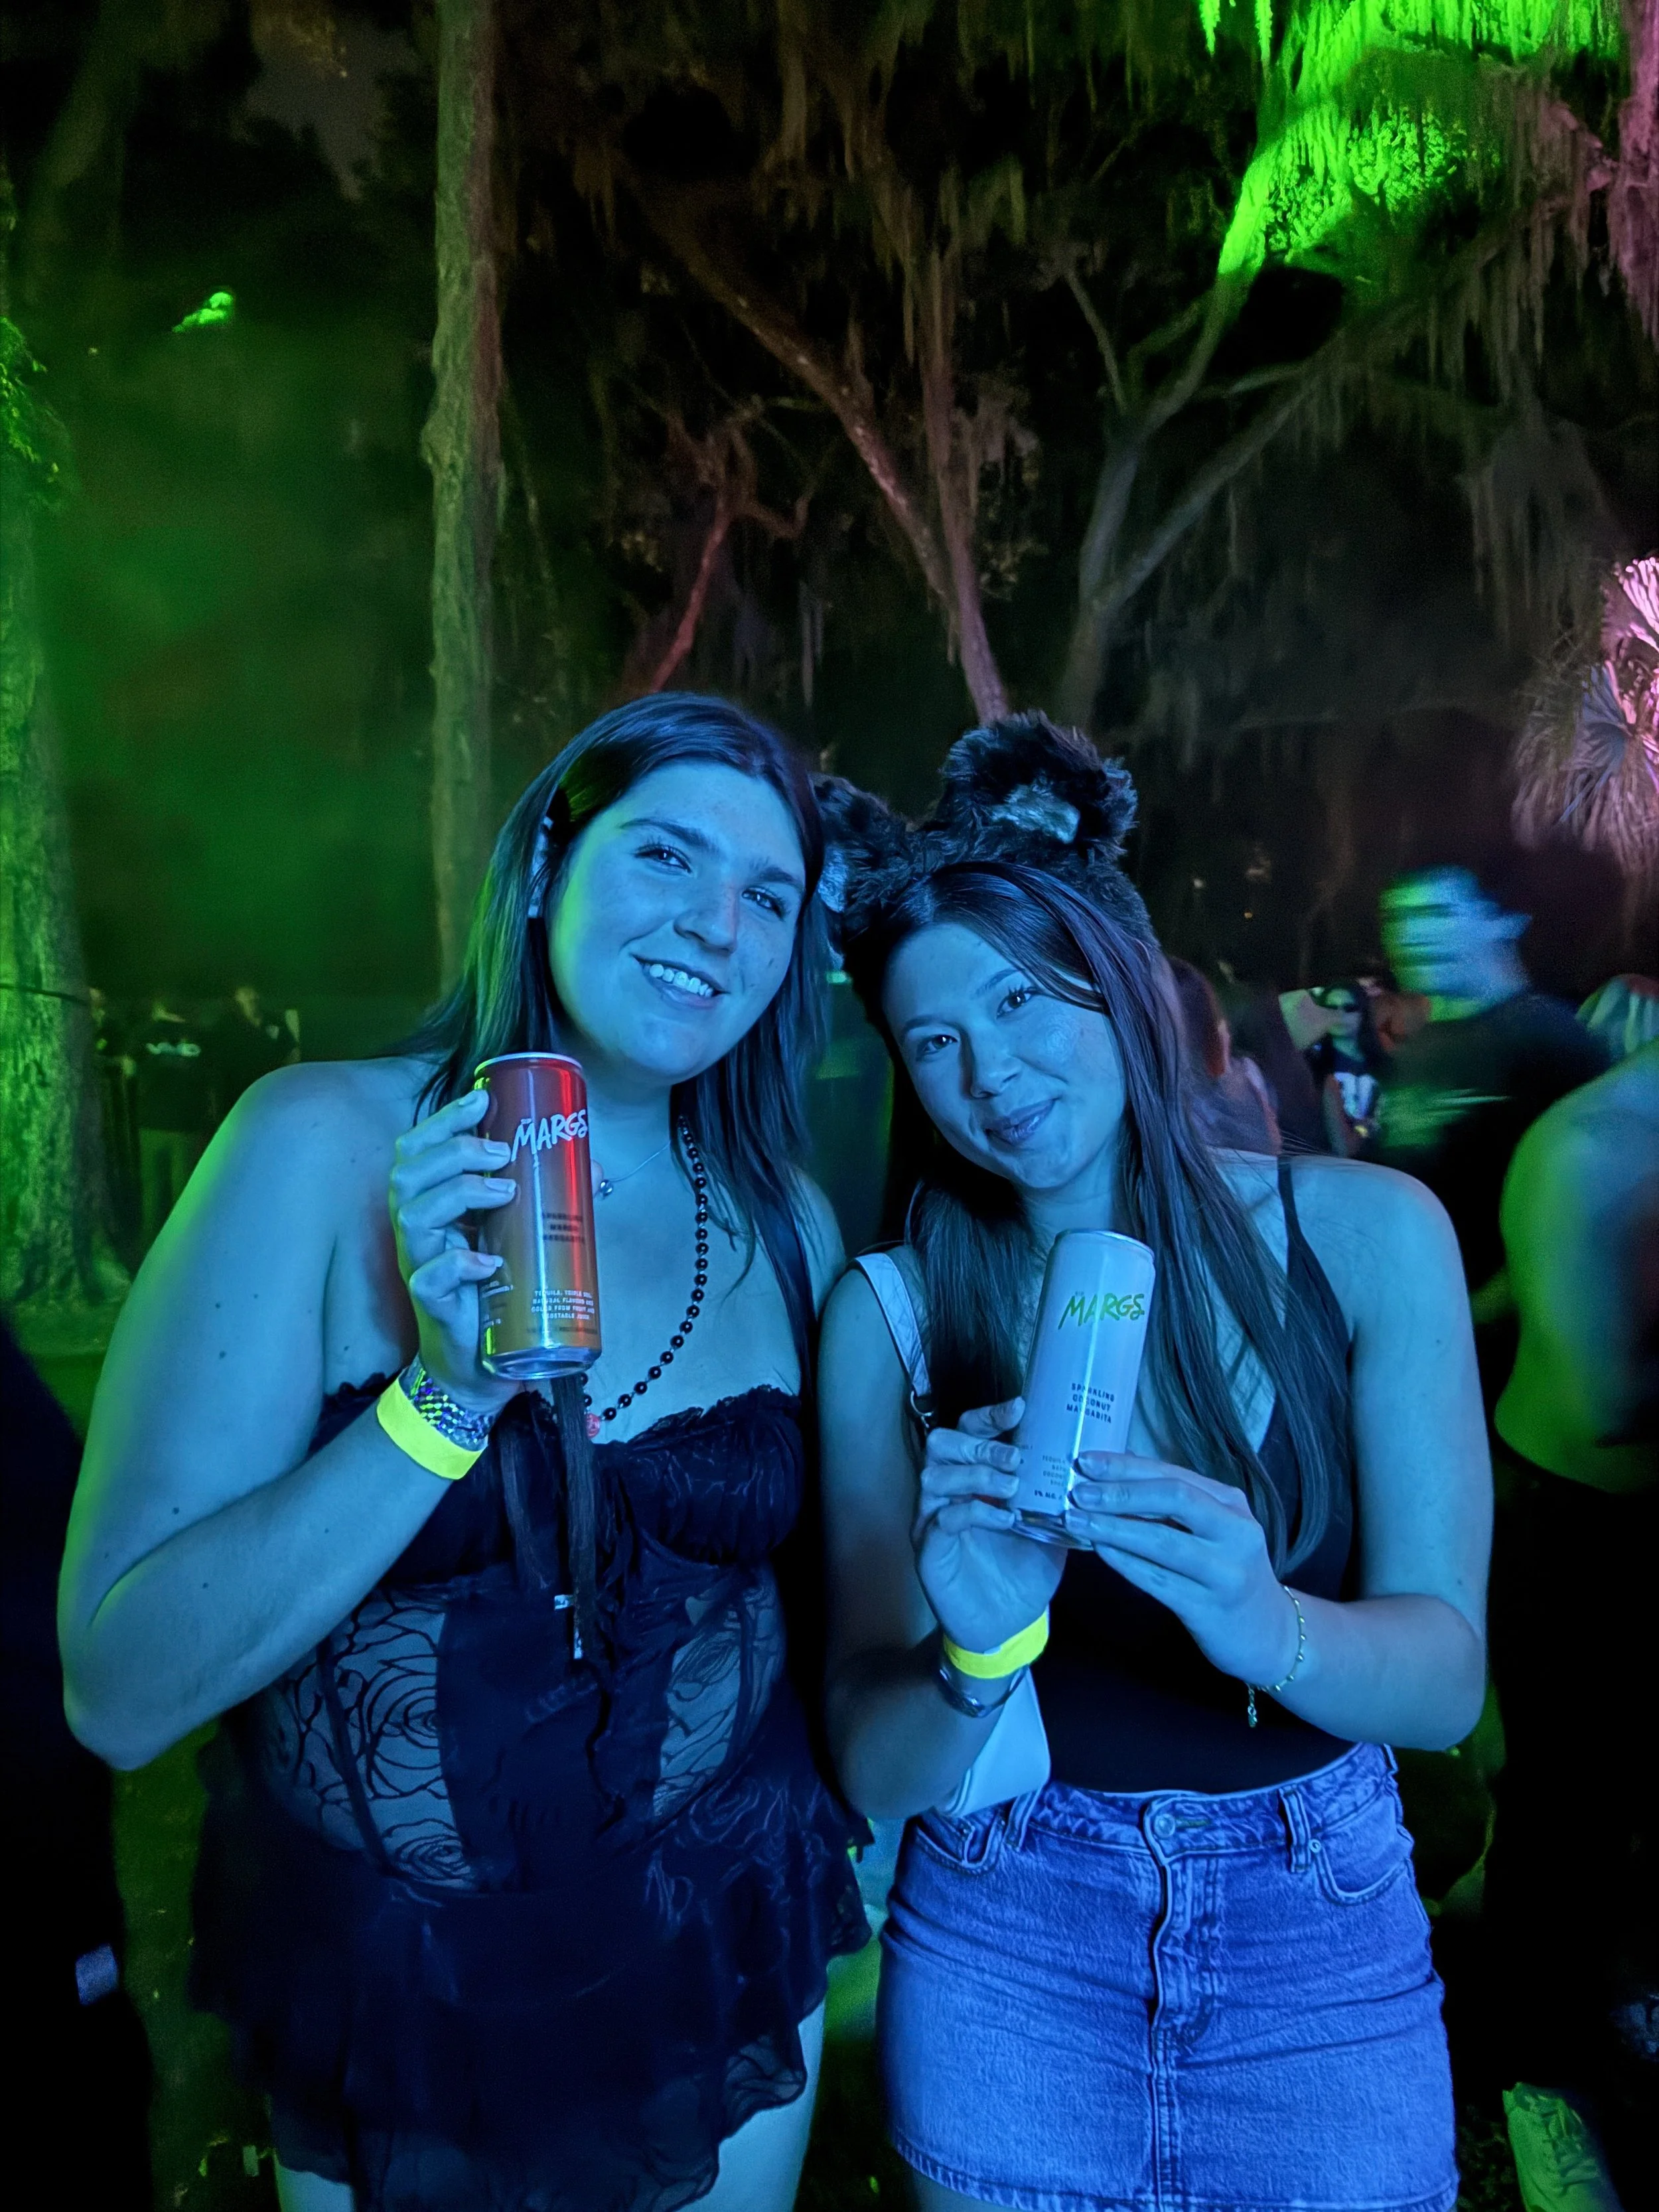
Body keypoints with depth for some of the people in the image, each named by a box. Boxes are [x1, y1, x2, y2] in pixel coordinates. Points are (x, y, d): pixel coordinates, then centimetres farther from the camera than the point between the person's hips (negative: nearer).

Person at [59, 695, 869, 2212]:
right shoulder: (325, 1143, -16)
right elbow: (119, 1691, -20)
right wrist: (446, 1394, -30)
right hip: (389, 2012, -2)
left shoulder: (788, 1227, -7)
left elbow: (816, 1601, 6)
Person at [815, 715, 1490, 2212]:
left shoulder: (1364, 1234, -11)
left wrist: (1261, 1623, -31)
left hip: (1327, 1950, 1)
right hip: (1007, 1949, 0)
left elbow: (1446, 1673, -11)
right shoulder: (890, 1313, -13)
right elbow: (874, 1775, -12)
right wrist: (979, 1654, -33)